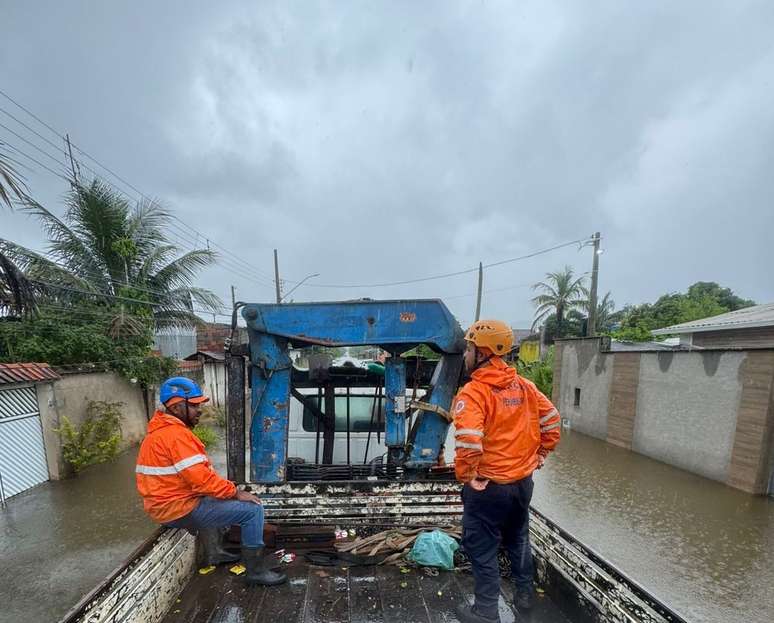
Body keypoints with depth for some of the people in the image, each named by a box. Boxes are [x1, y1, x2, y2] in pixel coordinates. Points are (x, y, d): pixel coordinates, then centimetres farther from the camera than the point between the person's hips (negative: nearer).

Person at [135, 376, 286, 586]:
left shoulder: (160, 432, 10)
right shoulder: (176, 435, -23)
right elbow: (201, 479, -27)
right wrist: (236, 492, -15)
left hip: (164, 505, 10)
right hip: (180, 510, -10)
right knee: (253, 509, -11)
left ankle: (214, 553, 35)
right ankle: (256, 570, 2)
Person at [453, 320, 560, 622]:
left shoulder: (473, 392, -24)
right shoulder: (524, 386, -2)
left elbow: (468, 442, -33)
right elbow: (552, 421, 7)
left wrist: (465, 476, -17)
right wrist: (538, 455, 14)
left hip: (487, 486, -7)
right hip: (523, 481, 7)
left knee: (482, 550, 13)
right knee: (518, 539, 28)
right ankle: (525, 594, 46)